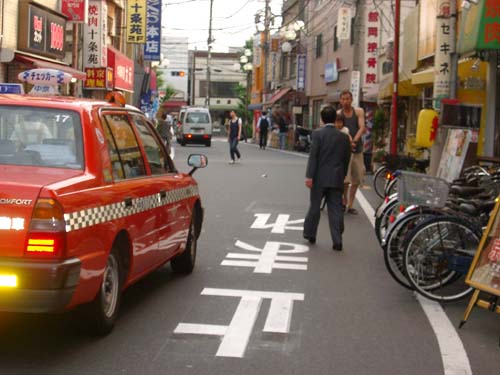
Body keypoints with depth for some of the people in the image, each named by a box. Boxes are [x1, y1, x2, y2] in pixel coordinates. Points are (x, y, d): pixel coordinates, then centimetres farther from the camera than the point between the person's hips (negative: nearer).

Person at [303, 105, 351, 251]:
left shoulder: (318, 134, -7)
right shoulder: (344, 137, 4)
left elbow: (313, 156, -12)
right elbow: (346, 159, 8)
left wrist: (309, 176, -11)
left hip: (320, 177, -2)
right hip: (336, 179, 2)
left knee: (314, 206, 12)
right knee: (335, 209, 4)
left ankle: (310, 234, 23)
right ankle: (337, 241, 0)